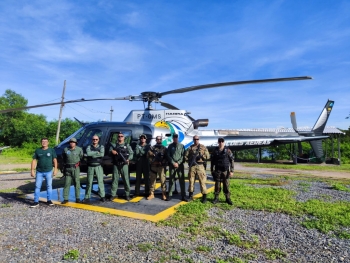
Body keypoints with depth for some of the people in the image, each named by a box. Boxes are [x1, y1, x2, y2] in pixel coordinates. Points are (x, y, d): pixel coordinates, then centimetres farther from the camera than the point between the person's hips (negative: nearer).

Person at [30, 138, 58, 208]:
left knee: (49, 186, 5)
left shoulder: (51, 150, 3)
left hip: (48, 171, -1)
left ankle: (49, 200, 15)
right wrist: (32, 170, 0)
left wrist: (55, 169, -5)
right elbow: (34, 161, 6)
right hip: (39, 172, 1)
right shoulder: (37, 151, 6)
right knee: (37, 186, 2)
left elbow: (55, 160, 2)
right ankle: (36, 201, 9)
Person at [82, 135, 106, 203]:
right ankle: (87, 197, 14)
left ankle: (102, 196, 5)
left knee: (100, 181, -1)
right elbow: (88, 153, -15)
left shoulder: (101, 147, 6)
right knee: (89, 182, 6)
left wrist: (92, 154, -13)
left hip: (98, 166, -1)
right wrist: (97, 152, -13)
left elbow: (102, 154, -14)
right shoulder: (89, 147, 8)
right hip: (90, 166, 1)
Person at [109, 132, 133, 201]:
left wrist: (128, 159, -16)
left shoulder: (127, 145, 10)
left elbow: (131, 153, 2)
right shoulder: (114, 145, 13)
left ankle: (127, 194, 9)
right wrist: (112, 151, -23)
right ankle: (113, 194, 13)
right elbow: (110, 151, 1)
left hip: (124, 165, -1)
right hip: (116, 165, 1)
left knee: (126, 179, 0)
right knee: (115, 179, 4)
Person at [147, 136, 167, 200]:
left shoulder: (164, 148, 10)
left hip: (161, 166, -1)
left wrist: (163, 162, -14)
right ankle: (151, 194, 14)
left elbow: (167, 157, 2)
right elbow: (148, 155, 0)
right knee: (152, 180, 5)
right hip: (153, 166, 1)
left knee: (163, 180, -4)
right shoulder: (152, 148, 11)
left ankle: (164, 194, 2)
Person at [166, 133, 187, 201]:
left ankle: (183, 196, 7)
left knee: (182, 180, 1)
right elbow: (168, 155, 1)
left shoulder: (181, 146, 6)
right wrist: (173, 163, -10)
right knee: (171, 180, 6)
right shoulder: (170, 146, 8)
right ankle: (170, 195, 13)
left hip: (180, 165, 0)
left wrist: (178, 163, -11)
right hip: (172, 165, 1)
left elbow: (183, 155, 0)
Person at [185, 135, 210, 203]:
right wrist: (191, 159, -6)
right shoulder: (190, 148, 9)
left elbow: (208, 156, 2)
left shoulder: (203, 147, 7)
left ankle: (204, 196, 7)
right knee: (191, 181, 8)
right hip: (192, 166, 2)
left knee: (202, 181, -2)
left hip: (200, 166, -2)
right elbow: (186, 156, 8)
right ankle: (190, 195, 20)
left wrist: (201, 156, -14)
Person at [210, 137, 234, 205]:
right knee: (217, 185, 6)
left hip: (225, 170, -1)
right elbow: (212, 161, 10)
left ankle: (228, 198, 15)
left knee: (226, 185, 2)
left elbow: (231, 161, -2)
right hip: (217, 171, 2)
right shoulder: (215, 151, 4)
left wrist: (231, 171, -6)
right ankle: (216, 198, 16)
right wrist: (212, 170, 8)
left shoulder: (228, 150, -2)